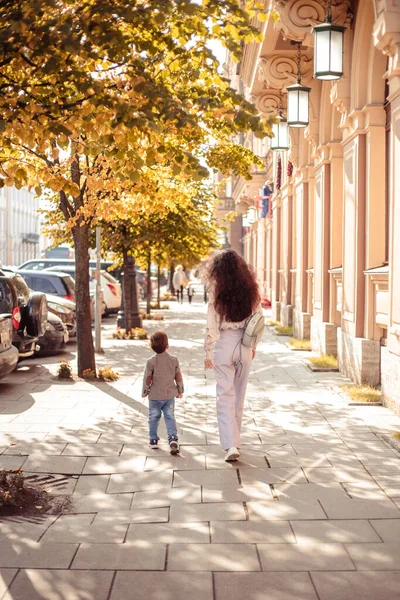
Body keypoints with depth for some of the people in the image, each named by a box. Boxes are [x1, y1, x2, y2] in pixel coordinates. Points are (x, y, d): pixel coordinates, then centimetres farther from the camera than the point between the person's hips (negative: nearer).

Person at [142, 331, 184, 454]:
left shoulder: (151, 362, -12)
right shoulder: (174, 360, -4)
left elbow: (147, 378, -8)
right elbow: (178, 377, 1)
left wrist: (144, 392, 7)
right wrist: (180, 391, 14)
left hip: (155, 395, -2)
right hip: (170, 394, 2)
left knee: (154, 417, 13)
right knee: (170, 417, 5)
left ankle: (153, 440, 21)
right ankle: (173, 438, -11)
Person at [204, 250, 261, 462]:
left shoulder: (217, 293, -11)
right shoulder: (251, 291, 0)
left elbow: (212, 327, -10)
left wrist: (208, 354, -2)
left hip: (224, 345, -4)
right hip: (245, 347, 4)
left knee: (225, 395, 0)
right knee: (239, 393, 17)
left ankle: (230, 445, -10)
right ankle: (234, 438, 31)